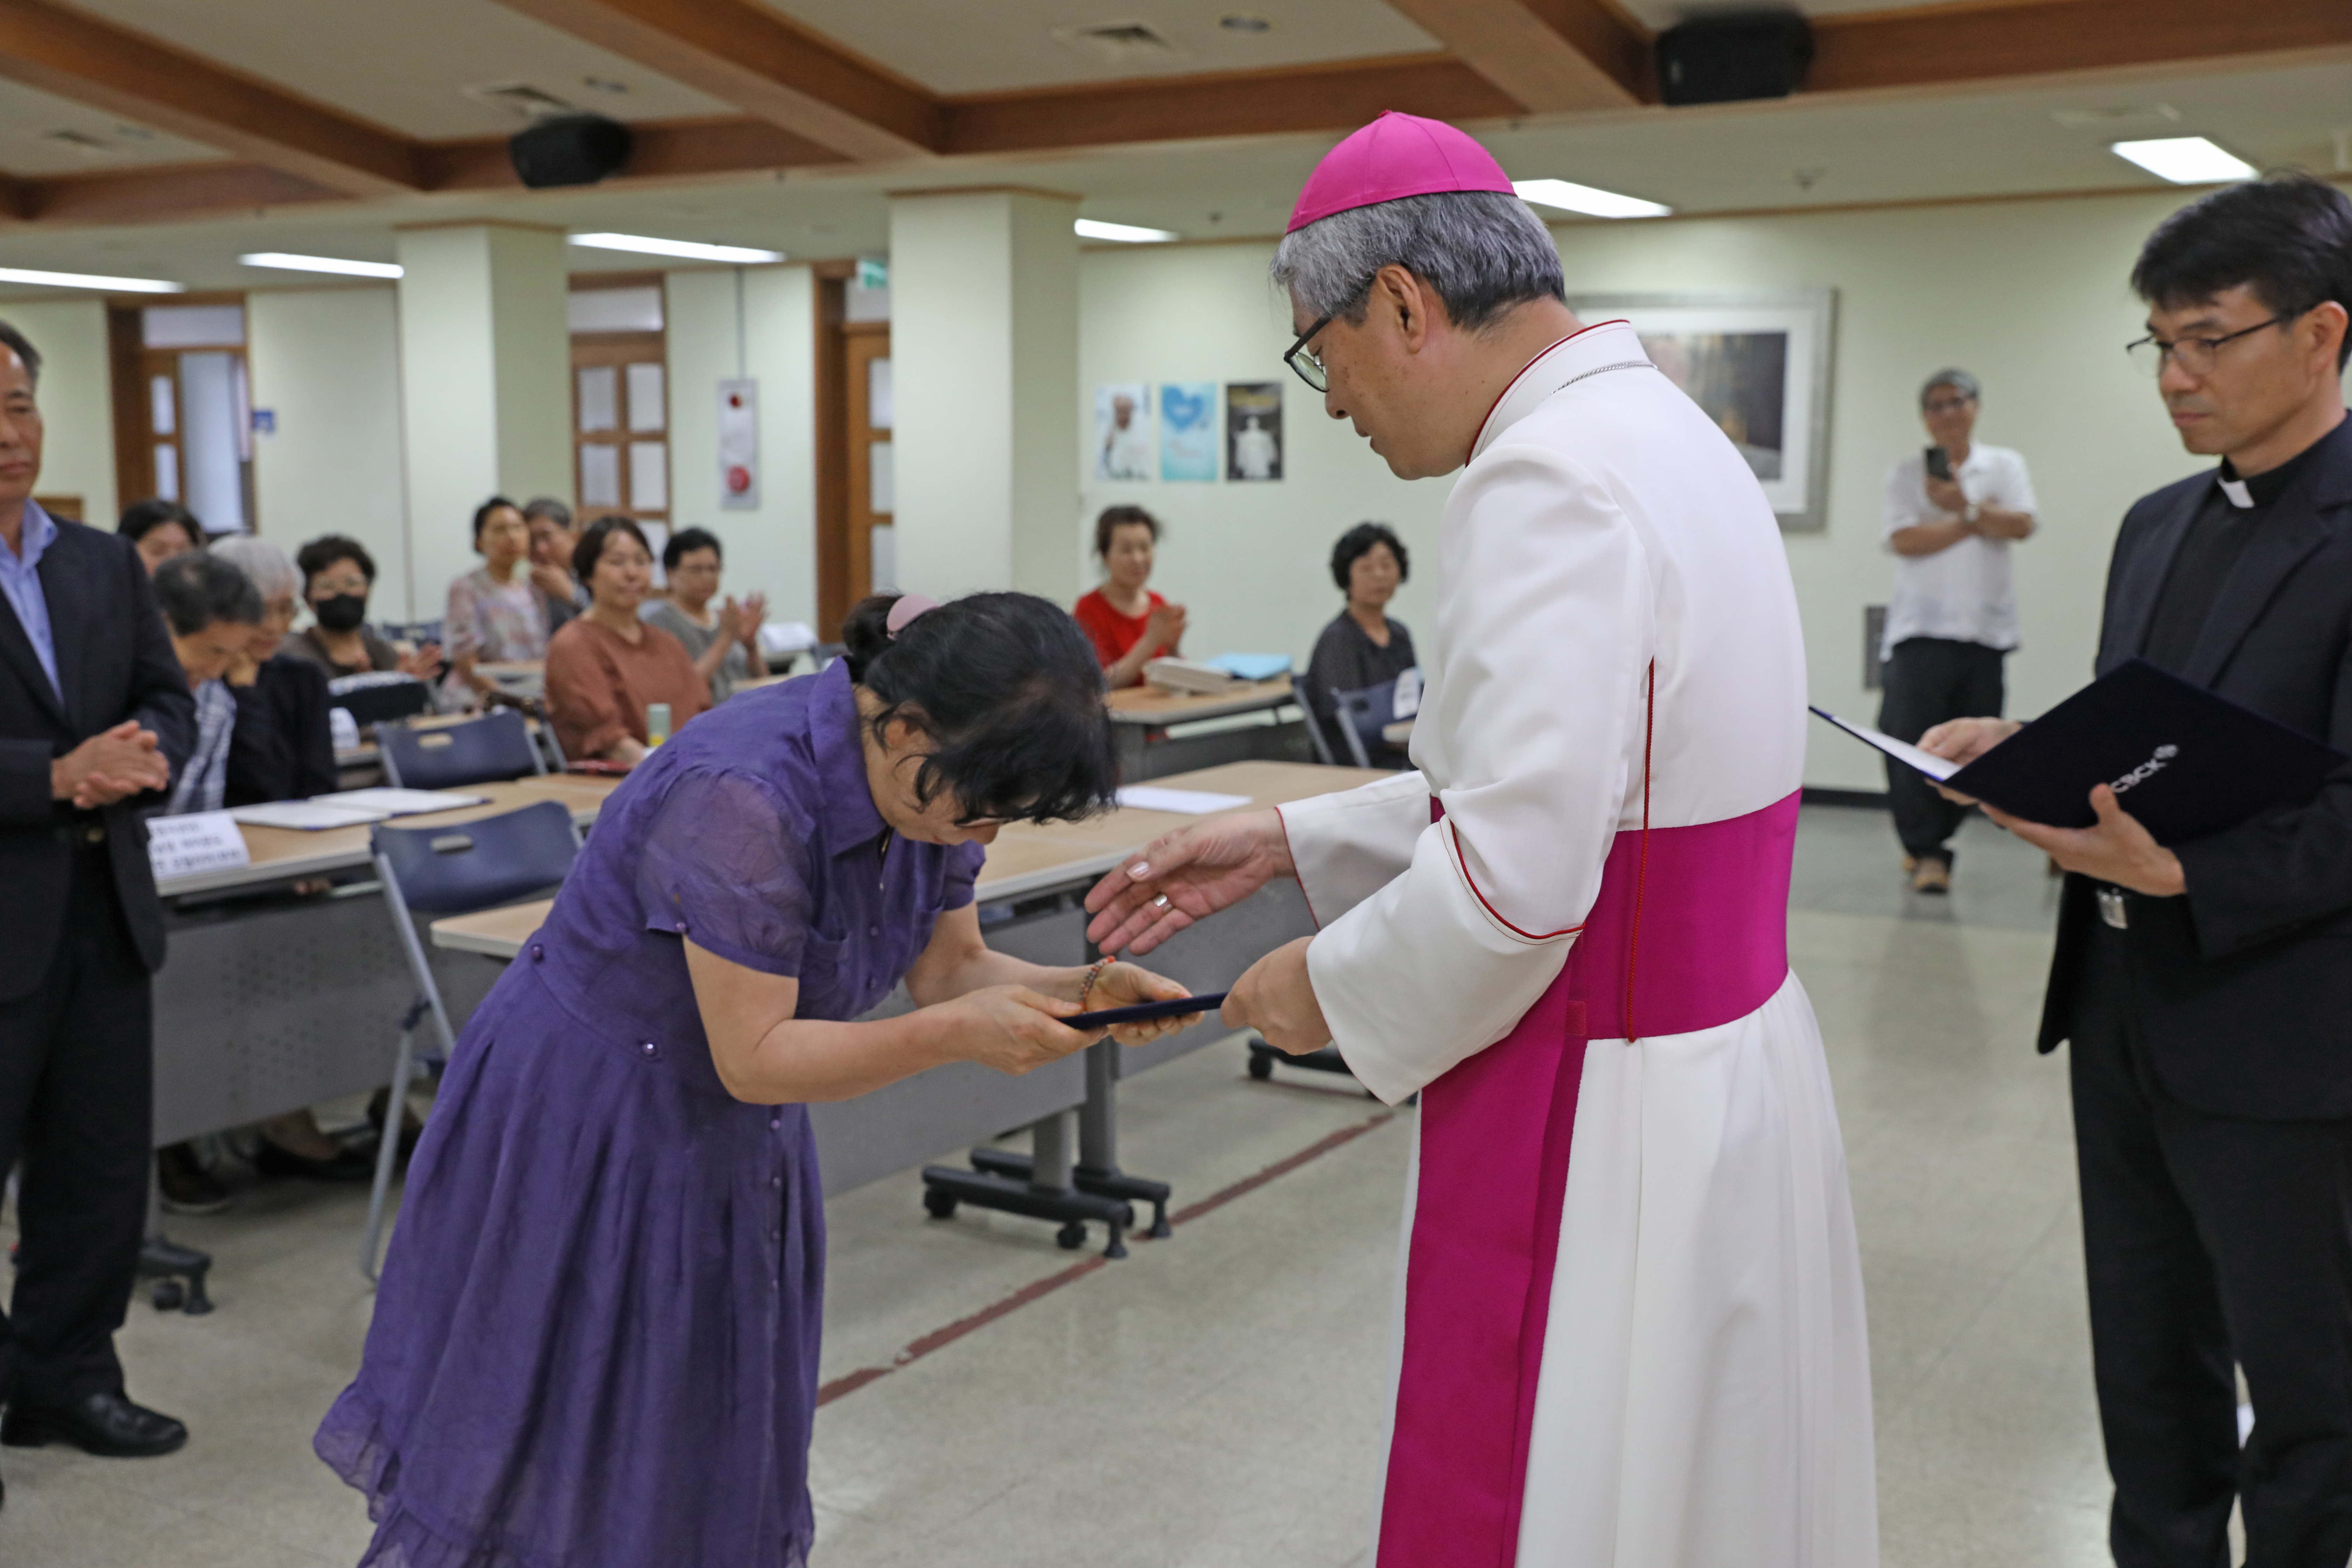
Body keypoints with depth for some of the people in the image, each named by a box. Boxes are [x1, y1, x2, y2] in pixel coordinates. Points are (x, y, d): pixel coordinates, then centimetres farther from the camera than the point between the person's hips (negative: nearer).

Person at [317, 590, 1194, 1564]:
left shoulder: (922, 779, -9)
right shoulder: (744, 798, -34)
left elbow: (950, 967, -1)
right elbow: (754, 1056, -30)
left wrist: (1079, 991, -18)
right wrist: (953, 1035, -36)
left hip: (733, 1145, 7)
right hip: (585, 1138, -7)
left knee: (717, 1461, 15)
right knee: (563, 1458, 7)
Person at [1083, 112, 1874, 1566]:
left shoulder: (1552, 477, -21)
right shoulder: (1663, 434, 11)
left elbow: (1516, 883, -26)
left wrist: (1335, 990, -7)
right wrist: (1294, 840, 15)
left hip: (1606, 1122, -10)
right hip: (1730, 1063, 10)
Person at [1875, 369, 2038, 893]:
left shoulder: (2005, 466, 13)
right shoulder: (1906, 473, 8)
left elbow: (2022, 526, -3)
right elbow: (1905, 540, -6)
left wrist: (1963, 505, -10)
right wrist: (1976, 521, -4)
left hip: (1986, 627, 2)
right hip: (1921, 627, -2)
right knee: (1911, 740, -11)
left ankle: (1926, 843, 18)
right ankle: (1927, 852, -2)